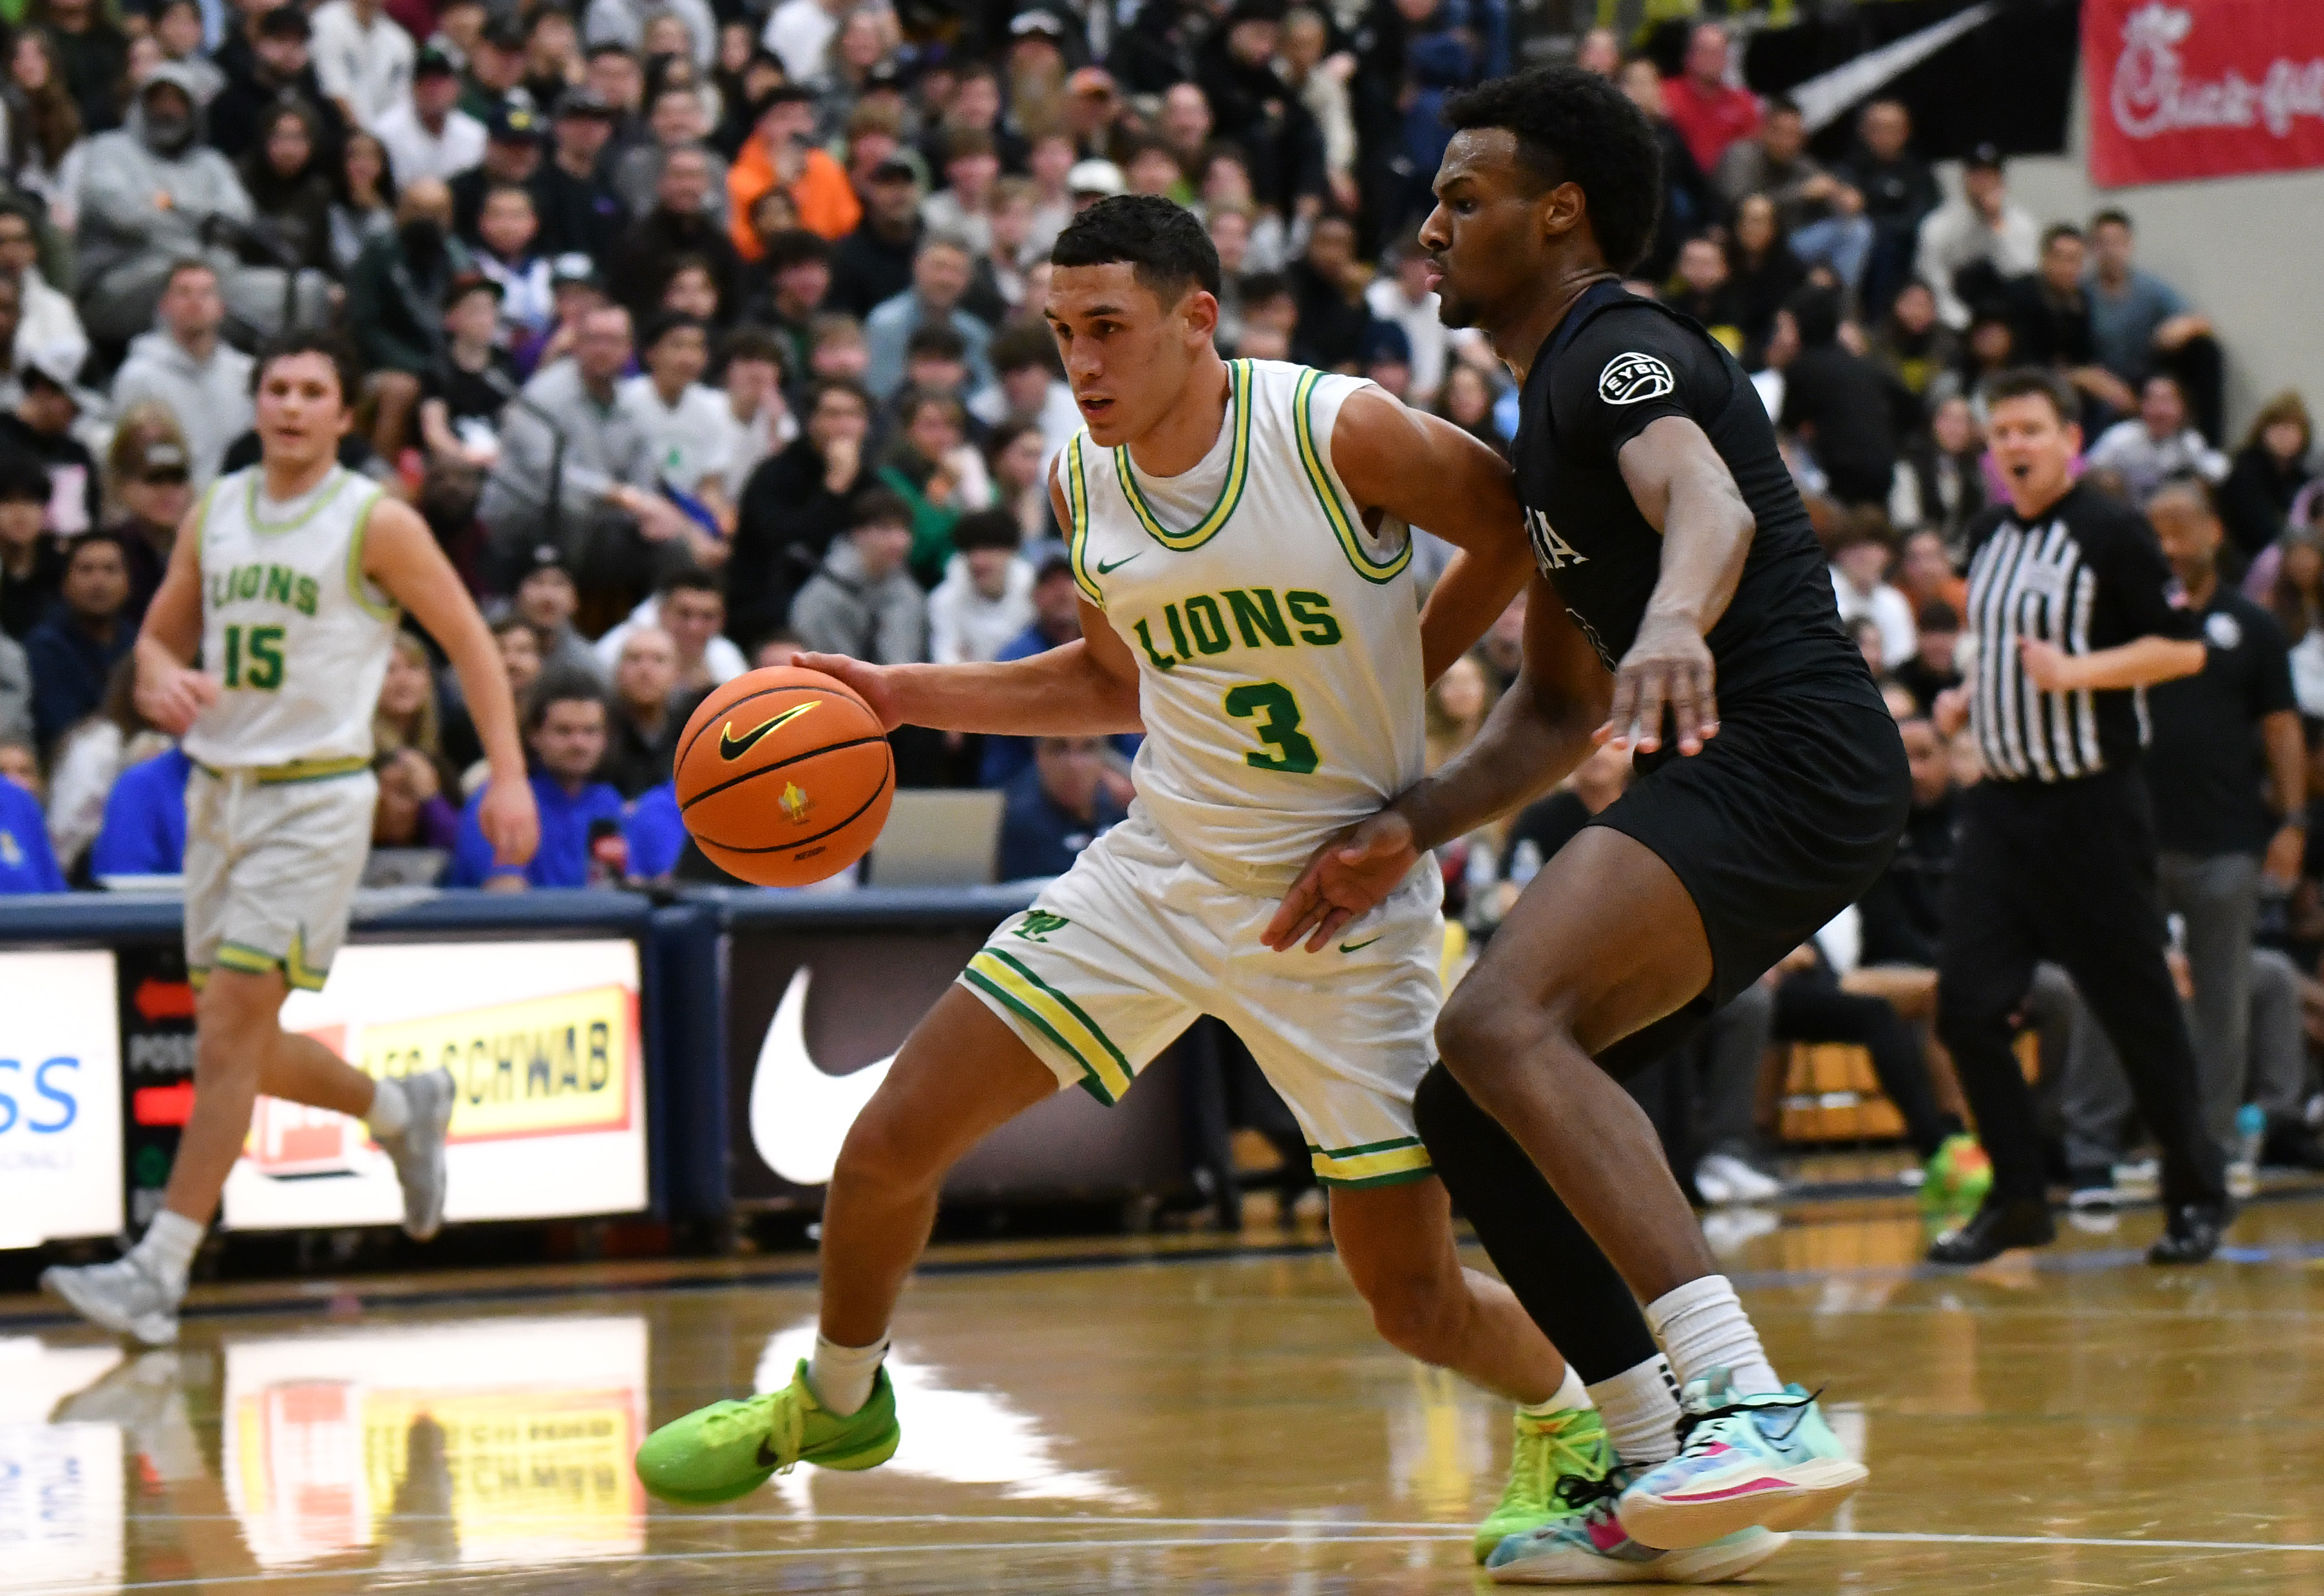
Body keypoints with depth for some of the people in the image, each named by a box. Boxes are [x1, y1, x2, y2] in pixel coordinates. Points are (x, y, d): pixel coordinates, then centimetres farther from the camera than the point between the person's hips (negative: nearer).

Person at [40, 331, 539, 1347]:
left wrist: (508, 775, -11)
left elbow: (469, 643, -2)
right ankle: (400, 1112, 38)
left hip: (314, 797, -6)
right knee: (242, 1047, 11)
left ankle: (159, 1273, -11)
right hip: (218, 792, 7)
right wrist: (162, 679, -6)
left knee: (228, 1035, -12)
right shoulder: (214, 514, 10)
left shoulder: (376, 524, -6)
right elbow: (161, 633, 19)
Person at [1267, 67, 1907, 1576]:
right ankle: (1661, 1469, 10)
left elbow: (1707, 503, -30)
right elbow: (1563, 706, 29)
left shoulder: (1622, 350, -6)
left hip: (1789, 757, -11)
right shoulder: (1553, 406, 25)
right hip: (1734, 780, 11)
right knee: (1471, 1111, 10)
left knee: (1503, 1021, -29)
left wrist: (1677, 618, -52)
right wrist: (1404, 833, 18)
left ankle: (1758, 1412, -38)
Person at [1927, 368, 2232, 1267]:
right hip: (2002, 803, 7)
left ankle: (2197, 1198, 15)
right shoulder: (1989, 540, 13)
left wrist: (2076, 672, -22)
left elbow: (2183, 648, -13)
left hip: (2091, 806, -7)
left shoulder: (2110, 533, -9)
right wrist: (1968, 700, 10)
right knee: (1966, 1003, -3)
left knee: (2137, 1007, 0)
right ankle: (2017, 1200, 7)